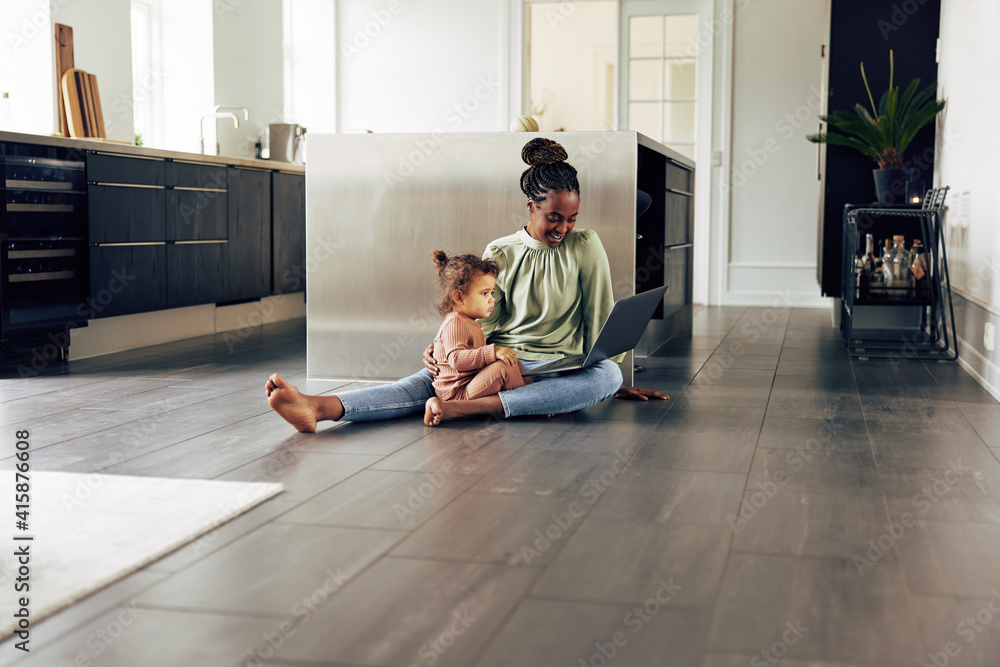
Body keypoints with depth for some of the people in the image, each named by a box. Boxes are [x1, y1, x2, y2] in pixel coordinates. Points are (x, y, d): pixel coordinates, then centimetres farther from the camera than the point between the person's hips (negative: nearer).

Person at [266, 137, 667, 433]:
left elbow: (601, 318, 4)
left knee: (608, 374, -36)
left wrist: (613, 384, 5)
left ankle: (474, 407, -48)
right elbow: (480, 322, 3)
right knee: (433, 380, -27)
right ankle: (319, 408, -50)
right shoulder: (499, 254, 6)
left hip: (557, 371, -1)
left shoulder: (585, 247, 2)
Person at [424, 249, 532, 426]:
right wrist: (493, 352, -34)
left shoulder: (468, 323, 19)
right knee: (503, 366, -25)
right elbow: (457, 360, -30)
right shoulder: (454, 323, -16)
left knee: (514, 361, 14)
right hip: (458, 394, -11)